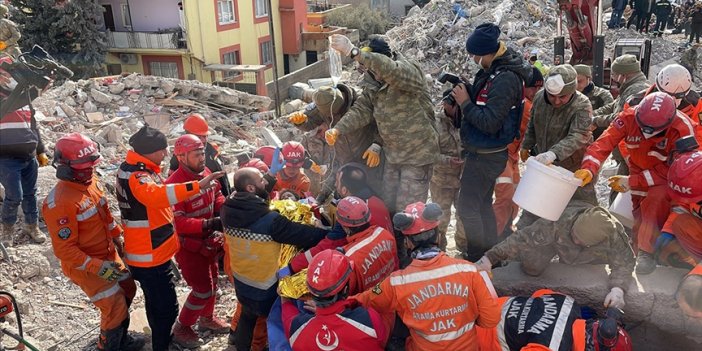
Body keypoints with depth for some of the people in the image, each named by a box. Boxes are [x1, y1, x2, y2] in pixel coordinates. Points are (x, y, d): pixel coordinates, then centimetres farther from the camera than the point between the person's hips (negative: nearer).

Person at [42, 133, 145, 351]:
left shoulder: (90, 182, -4)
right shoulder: (60, 202, -30)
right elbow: (64, 249, -27)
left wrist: (117, 236, 13)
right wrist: (97, 267, -29)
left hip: (108, 255, 9)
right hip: (85, 266, -9)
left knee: (128, 290, 20)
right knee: (115, 307, -3)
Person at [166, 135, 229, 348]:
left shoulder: (206, 172, -4)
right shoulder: (174, 184, -28)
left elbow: (217, 195, 11)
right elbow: (177, 222, -30)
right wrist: (209, 224, -35)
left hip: (207, 240, 8)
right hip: (188, 245, -8)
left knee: (212, 280, 22)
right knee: (203, 289, -3)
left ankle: (207, 318, 45)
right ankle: (181, 329, 19)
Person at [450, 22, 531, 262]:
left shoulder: (505, 79, -23)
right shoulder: (494, 71, 8)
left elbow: (489, 122, -26)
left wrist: (465, 103, -17)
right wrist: (466, 92, -2)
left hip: (485, 156, -10)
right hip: (486, 153, 10)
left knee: (468, 208, -5)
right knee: (483, 204, 19)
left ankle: (477, 260, 5)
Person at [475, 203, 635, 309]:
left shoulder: (614, 234, -40)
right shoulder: (560, 220, -46)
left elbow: (624, 263, -27)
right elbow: (524, 237, -45)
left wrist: (618, 289, -47)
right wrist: (490, 258, -53)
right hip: (558, 238, -2)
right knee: (531, 267, -17)